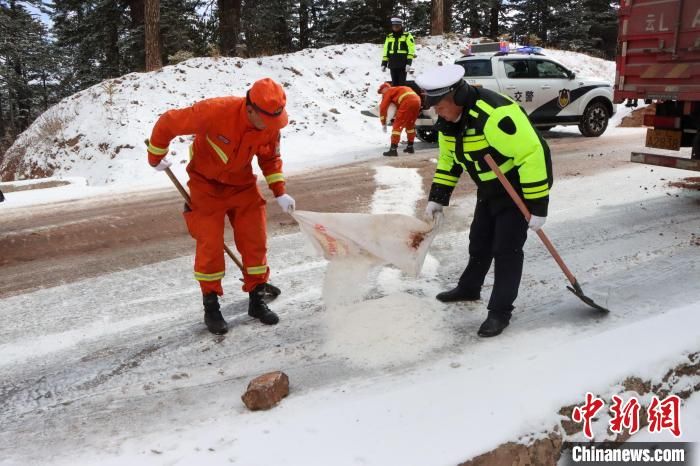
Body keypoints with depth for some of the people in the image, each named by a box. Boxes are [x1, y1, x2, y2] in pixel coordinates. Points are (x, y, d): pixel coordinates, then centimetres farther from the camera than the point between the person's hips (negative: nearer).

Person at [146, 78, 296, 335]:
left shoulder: (271, 125, -17)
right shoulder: (215, 111, -33)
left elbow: (271, 158, 3)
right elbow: (167, 123, -20)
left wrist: (280, 192, -7)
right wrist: (156, 158, -6)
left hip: (243, 184, 4)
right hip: (206, 184, -4)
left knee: (255, 241, 2)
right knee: (210, 244, -4)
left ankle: (257, 300, 18)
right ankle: (210, 307, 12)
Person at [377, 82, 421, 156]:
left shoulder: (388, 92, 15)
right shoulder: (398, 89, 36)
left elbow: (383, 107, 8)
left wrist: (383, 123, 12)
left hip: (407, 102, -8)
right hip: (417, 101, 8)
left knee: (397, 126, -3)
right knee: (410, 124, 25)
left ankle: (393, 149, -8)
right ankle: (410, 147, 31)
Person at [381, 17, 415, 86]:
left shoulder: (407, 36, 1)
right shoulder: (389, 37, 16)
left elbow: (411, 50, -6)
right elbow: (386, 51, 17)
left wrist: (409, 63, -16)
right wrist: (384, 64, 11)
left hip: (403, 65, -4)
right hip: (392, 65, 4)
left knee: (402, 84, -3)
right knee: (394, 84, 9)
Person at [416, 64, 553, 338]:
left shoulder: (495, 115, -34)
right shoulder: (448, 120, -5)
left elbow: (532, 155, -33)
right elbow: (448, 160, 11)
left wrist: (537, 207, -31)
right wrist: (438, 198, 8)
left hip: (519, 186, -8)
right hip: (490, 189, 8)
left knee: (506, 249, -6)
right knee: (479, 241, 17)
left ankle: (500, 312, 6)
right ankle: (469, 289, 39)